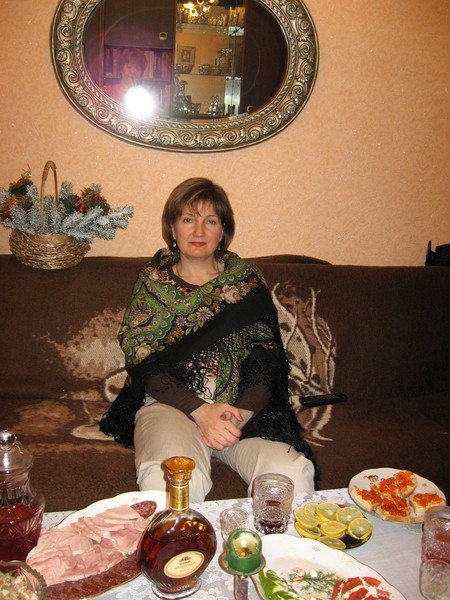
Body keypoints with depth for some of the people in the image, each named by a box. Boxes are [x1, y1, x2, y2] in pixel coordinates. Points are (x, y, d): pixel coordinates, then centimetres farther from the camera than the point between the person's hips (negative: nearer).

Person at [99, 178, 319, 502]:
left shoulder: (247, 278, 13)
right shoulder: (152, 281, 10)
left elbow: (266, 356, 5)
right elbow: (140, 359, 0)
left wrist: (241, 413, -14)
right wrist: (201, 410, -14)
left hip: (244, 406, 2)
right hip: (170, 403, -1)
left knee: (294, 476, -25)